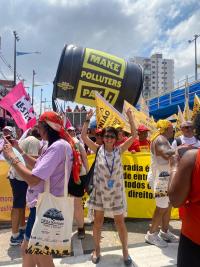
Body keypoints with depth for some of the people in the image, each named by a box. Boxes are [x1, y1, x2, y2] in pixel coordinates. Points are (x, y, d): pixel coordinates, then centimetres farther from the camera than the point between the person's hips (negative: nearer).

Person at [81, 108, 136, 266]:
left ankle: (125, 251, 29)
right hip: (100, 190, 0)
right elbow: (83, 136, -9)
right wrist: (88, 119, -12)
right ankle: (97, 249, 33)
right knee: (98, 220, 13)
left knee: (120, 221, 11)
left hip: (116, 190, 0)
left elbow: (134, 135, -8)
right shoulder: (98, 149, -4)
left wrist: (130, 118, -13)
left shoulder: (119, 150, -3)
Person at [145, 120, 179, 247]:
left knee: (168, 205, 16)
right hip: (160, 177, -10)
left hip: (164, 177, 10)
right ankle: (151, 234, 14)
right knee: (162, 208, -1)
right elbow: (166, 154, -36)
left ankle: (165, 232, 30)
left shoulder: (162, 139, 15)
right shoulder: (160, 139, -17)